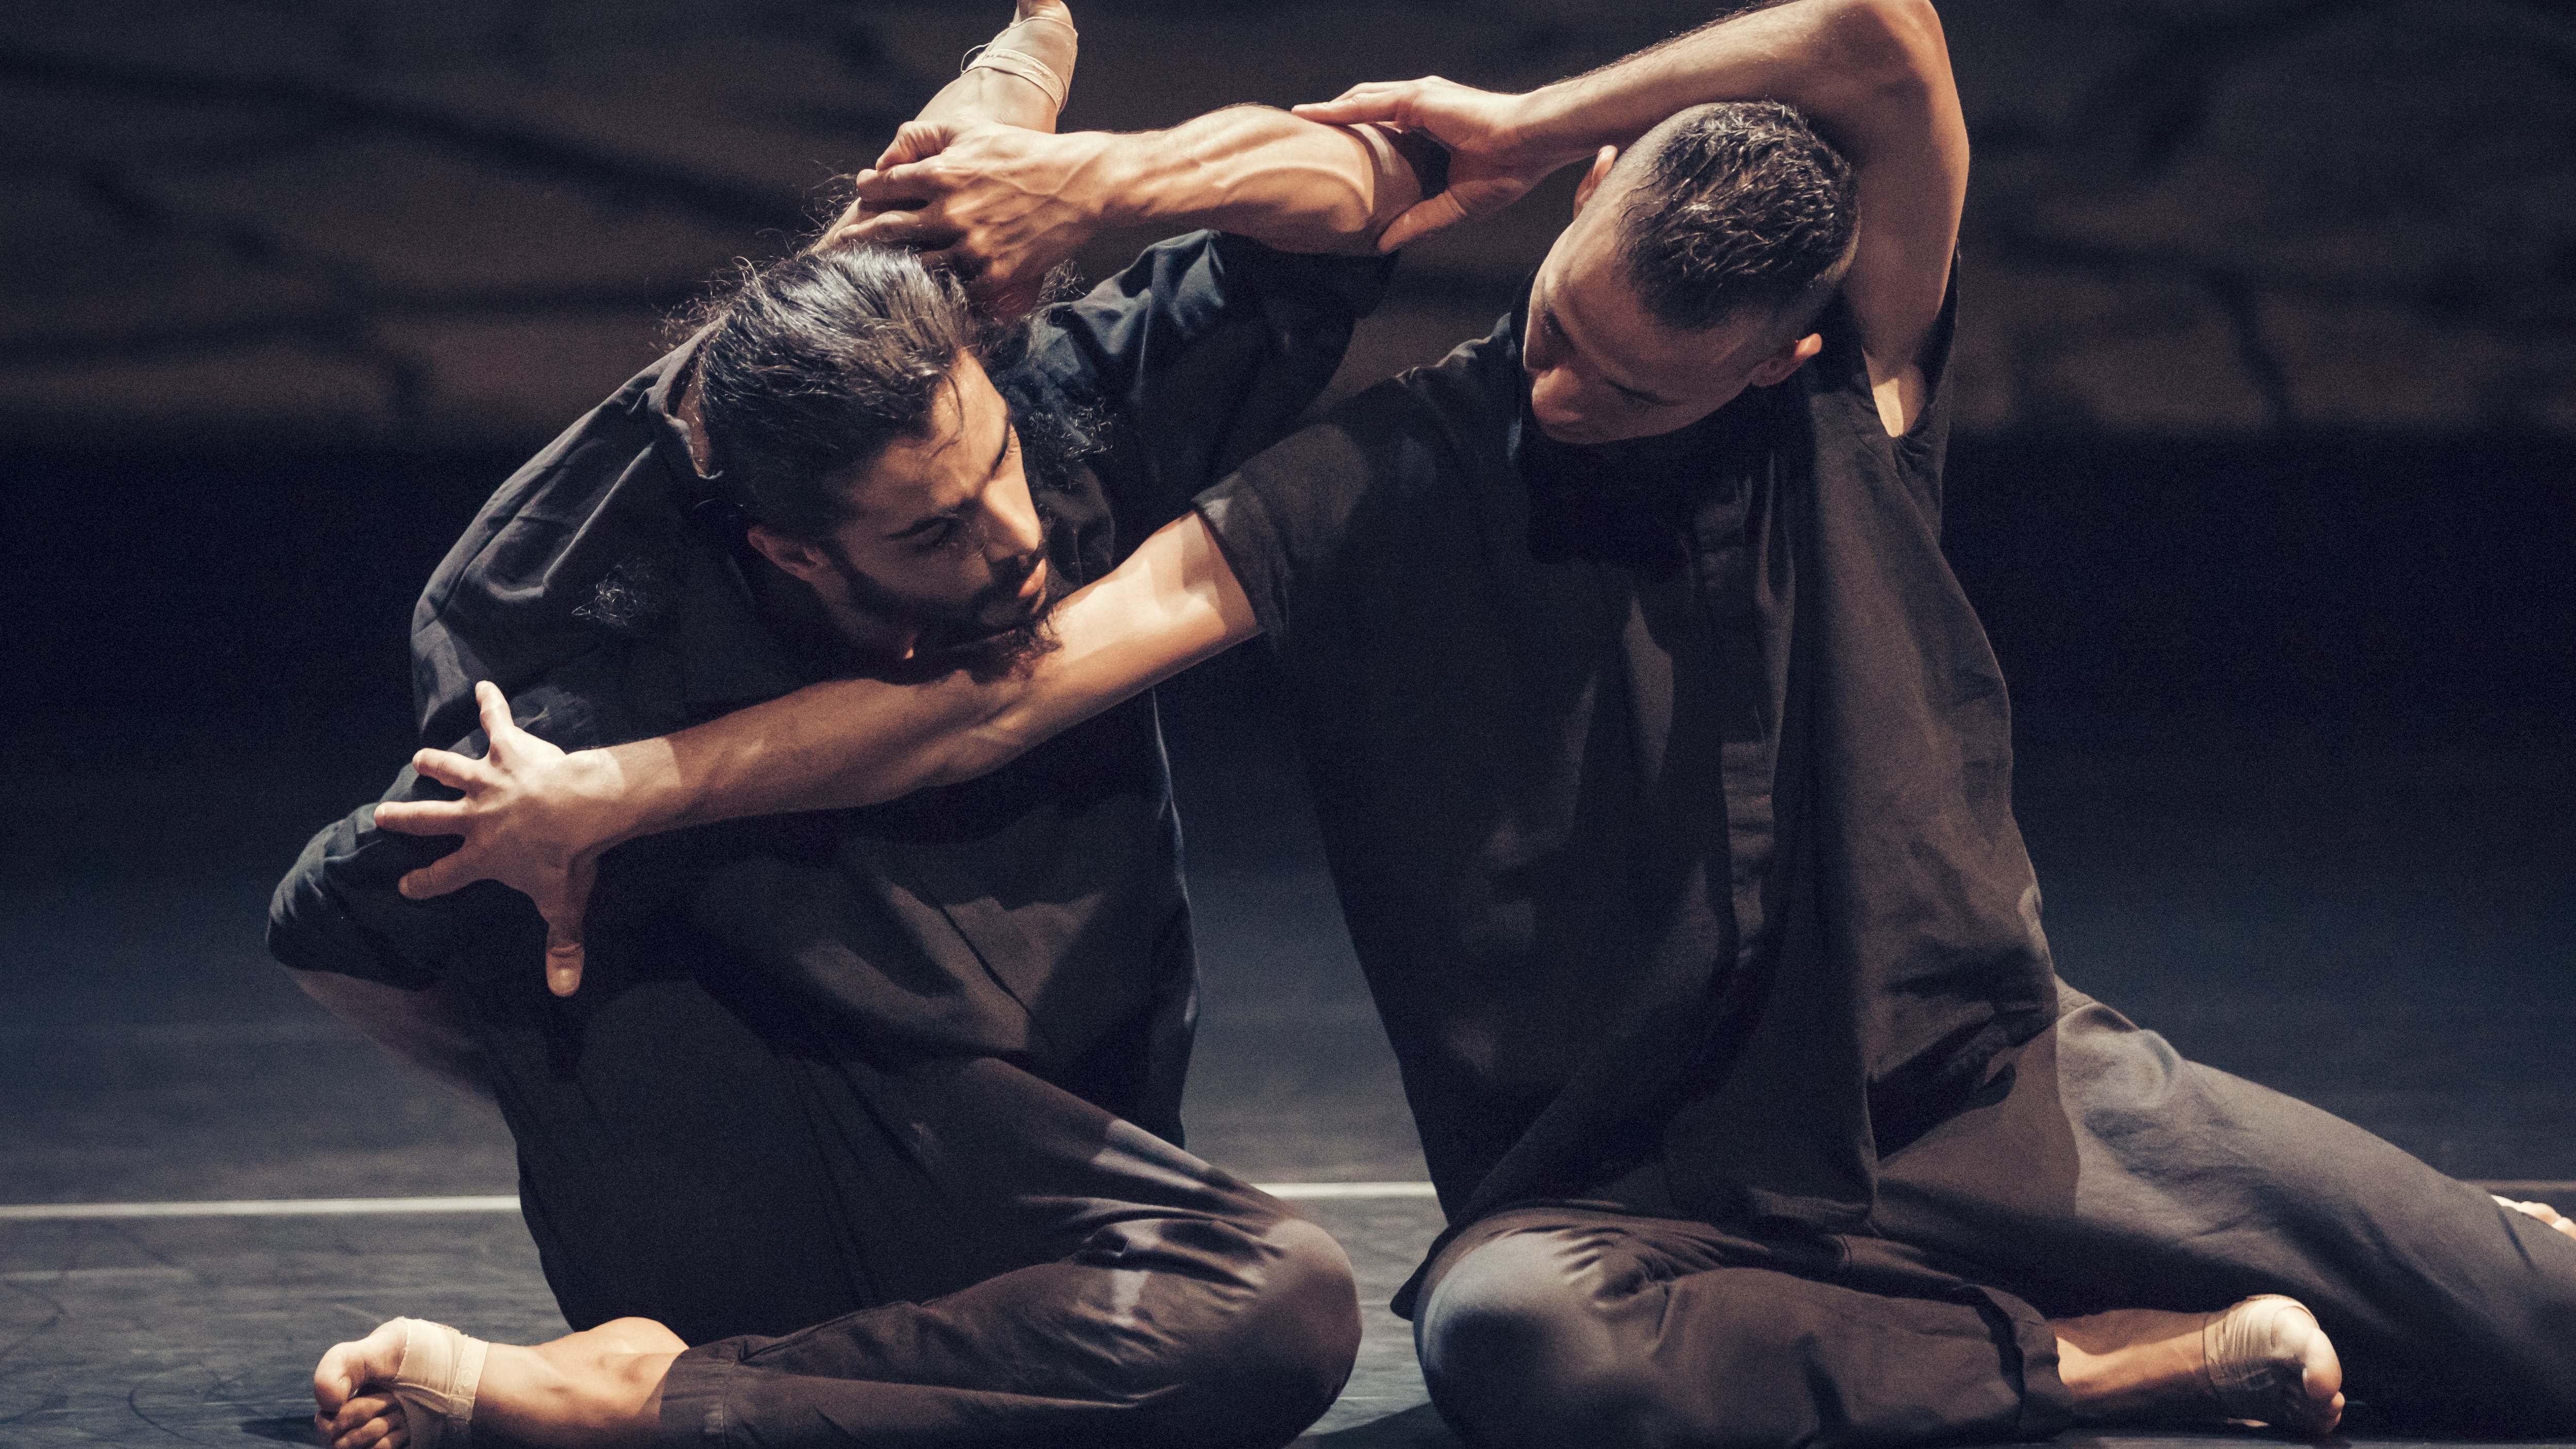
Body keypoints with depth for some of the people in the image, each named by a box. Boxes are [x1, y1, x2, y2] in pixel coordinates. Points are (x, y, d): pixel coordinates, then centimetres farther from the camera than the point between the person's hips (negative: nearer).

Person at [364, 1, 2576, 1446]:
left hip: (2005, 1088, 1)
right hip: (1651, 1202, 0)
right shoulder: (1385, 491, -2)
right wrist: (617, 793, -15)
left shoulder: (1847, 412, -1)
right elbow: (1017, 680, -9)